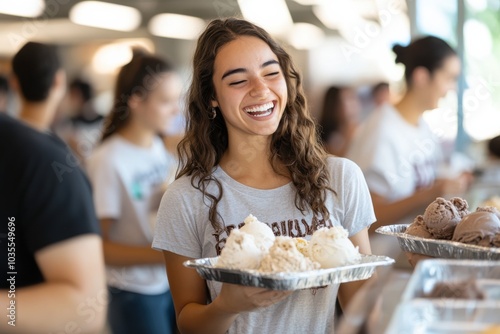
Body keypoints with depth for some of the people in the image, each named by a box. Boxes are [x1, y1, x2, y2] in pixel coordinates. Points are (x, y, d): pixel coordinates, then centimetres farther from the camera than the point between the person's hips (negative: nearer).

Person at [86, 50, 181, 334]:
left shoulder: (162, 149, 4)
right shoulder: (108, 161, -17)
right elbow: (99, 246, -17)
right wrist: (162, 255, -24)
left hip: (173, 283, 6)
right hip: (136, 293, -6)